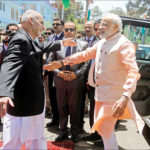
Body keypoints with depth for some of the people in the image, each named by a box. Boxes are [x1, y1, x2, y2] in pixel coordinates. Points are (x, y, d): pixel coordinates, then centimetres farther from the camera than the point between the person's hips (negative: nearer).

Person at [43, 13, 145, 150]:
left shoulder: (124, 44, -15)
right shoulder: (101, 43, 10)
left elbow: (133, 71, -25)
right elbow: (83, 55, 13)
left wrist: (125, 97, -36)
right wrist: (61, 63, 7)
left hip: (113, 96, -8)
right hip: (100, 93, 8)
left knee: (105, 130, -4)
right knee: (101, 128, 20)